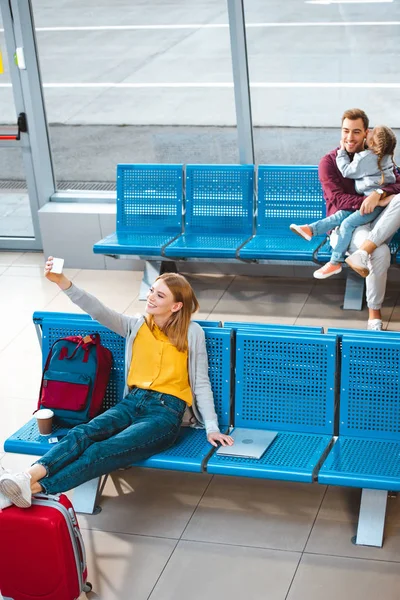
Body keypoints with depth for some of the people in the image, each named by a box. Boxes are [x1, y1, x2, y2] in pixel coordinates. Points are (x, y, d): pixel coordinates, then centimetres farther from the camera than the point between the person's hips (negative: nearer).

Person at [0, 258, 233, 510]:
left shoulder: (192, 333, 2)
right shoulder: (136, 326, 11)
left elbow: (201, 383, 4)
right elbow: (98, 310, -4)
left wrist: (212, 427, -2)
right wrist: (62, 282, -18)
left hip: (166, 411, -4)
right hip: (133, 402, 4)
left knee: (104, 450, -30)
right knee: (83, 433, -28)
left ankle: (35, 488, -48)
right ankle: (31, 474, -51)